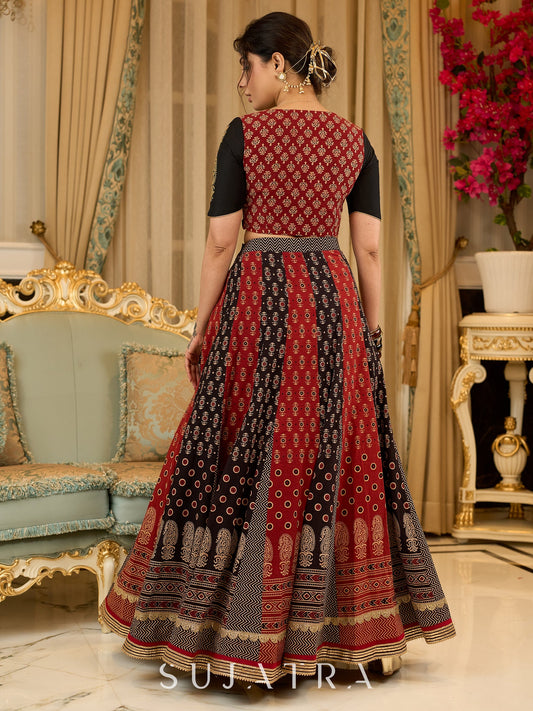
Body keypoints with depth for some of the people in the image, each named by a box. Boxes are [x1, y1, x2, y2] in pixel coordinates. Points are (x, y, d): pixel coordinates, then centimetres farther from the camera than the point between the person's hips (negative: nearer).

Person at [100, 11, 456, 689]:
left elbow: (220, 243, -6)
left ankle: (241, 626, 9)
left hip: (258, 301, -3)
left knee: (249, 455, 3)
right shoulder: (355, 139, 5)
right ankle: (348, 625, 18)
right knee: (337, 452, 10)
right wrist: (371, 332, 11)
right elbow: (369, 250, 4)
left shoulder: (245, 133, -5)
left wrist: (200, 330, 2)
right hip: (334, 301, 4)